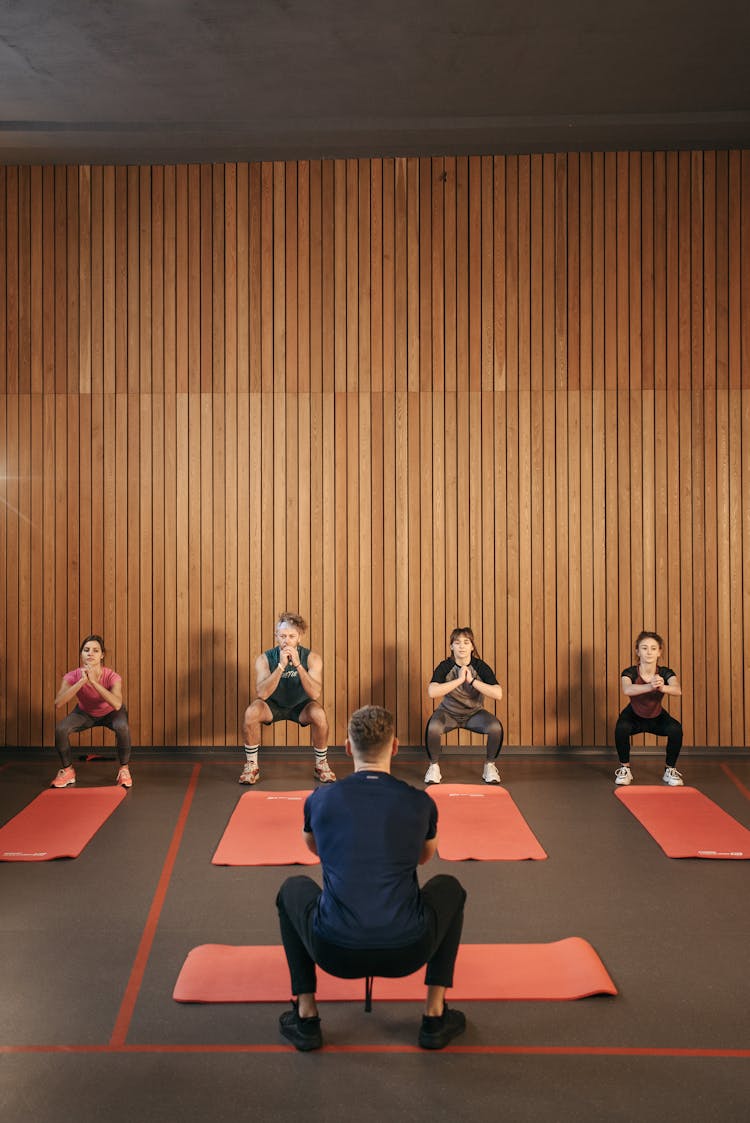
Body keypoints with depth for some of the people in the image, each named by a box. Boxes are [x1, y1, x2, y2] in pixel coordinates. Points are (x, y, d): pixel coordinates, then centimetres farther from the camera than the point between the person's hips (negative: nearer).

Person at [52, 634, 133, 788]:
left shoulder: (112, 676, -33)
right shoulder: (73, 676, -28)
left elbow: (117, 705, -48)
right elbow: (58, 703, -41)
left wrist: (94, 682, -51)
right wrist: (82, 681, -47)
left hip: (110, 713, -2)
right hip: (85, 713, 2)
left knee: (122, 727, -34)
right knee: (60, 729, -23)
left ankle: (124, 770, -9)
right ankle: (68, 771, 2)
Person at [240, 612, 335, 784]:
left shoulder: (311, 658, -19)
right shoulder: (265, 659, -19)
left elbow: (315, 694, -31)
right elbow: (262, 694, -31)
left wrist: (298, 665, -39)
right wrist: (281, 666, -39)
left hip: (301, 706, 0)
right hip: (273, 705, 0)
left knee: (319, 714, -31)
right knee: (251, 713, -30)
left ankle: (321, 765, -7)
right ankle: (251, 766, -11)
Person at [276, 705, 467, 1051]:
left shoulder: (320, 800, 2)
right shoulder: (420, 803, 2)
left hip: (336, 953, 0)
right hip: (406, 952, 0)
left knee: (293, 890, 31)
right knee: (449, 889, 31)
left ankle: (305, 1017, 25)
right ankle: (435, 1017, 25)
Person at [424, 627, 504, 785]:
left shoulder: (481, 667, -11)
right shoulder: (445, 667, -13)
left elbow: (498, 694, -23)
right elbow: (432, 692, -30)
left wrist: (472, 680, -29)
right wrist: (459, 680, -34)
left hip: (474, 713, 1)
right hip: (448, 712, -1)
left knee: (496, 727, -28)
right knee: (432, 727, -33)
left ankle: (489, 766, -2)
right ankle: (434, 766, -7)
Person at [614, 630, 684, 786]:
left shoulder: (665, 673, -22)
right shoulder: (630, 672, -26)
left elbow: (678, 690, -42)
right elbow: (627, 690, -49)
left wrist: (662, 687, -65)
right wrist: (650, 686, -68)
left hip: (657, 717, 1)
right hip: (634, 716, -1)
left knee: (676, 729, -27)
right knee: (621, 728, -32)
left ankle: (670, 770, -2)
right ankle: (624, 769, -8)